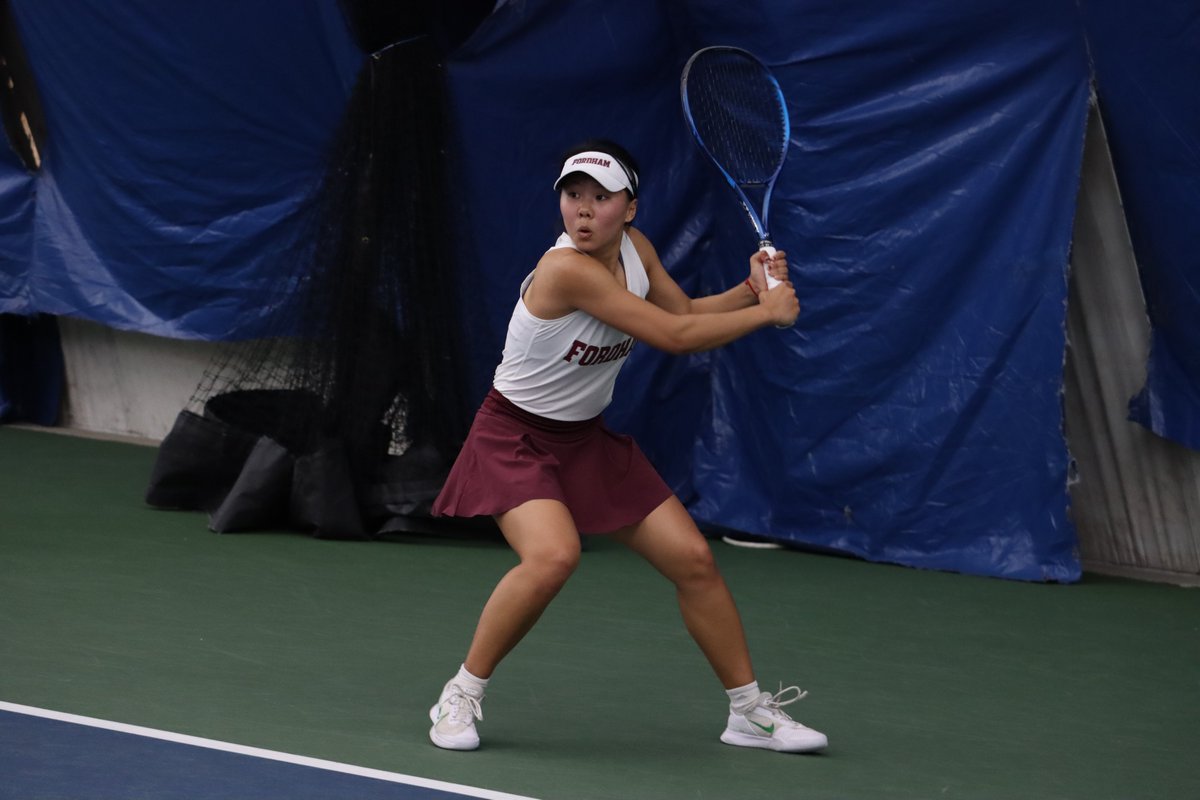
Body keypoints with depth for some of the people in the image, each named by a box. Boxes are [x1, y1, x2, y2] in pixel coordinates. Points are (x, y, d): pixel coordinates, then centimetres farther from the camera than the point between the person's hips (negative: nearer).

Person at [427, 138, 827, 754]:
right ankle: (459, 698, -15)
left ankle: (750, 712, 18)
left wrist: (749, 290, -7)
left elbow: (684, 311, 11)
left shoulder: (634, 247, -4)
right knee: (553, 554, -33)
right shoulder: (567, 270, -29)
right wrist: (767, 312, -19)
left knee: (693, 559, 3)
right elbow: (673, 336, -28)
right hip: (516, 438, -8)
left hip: (587, 440, 8)